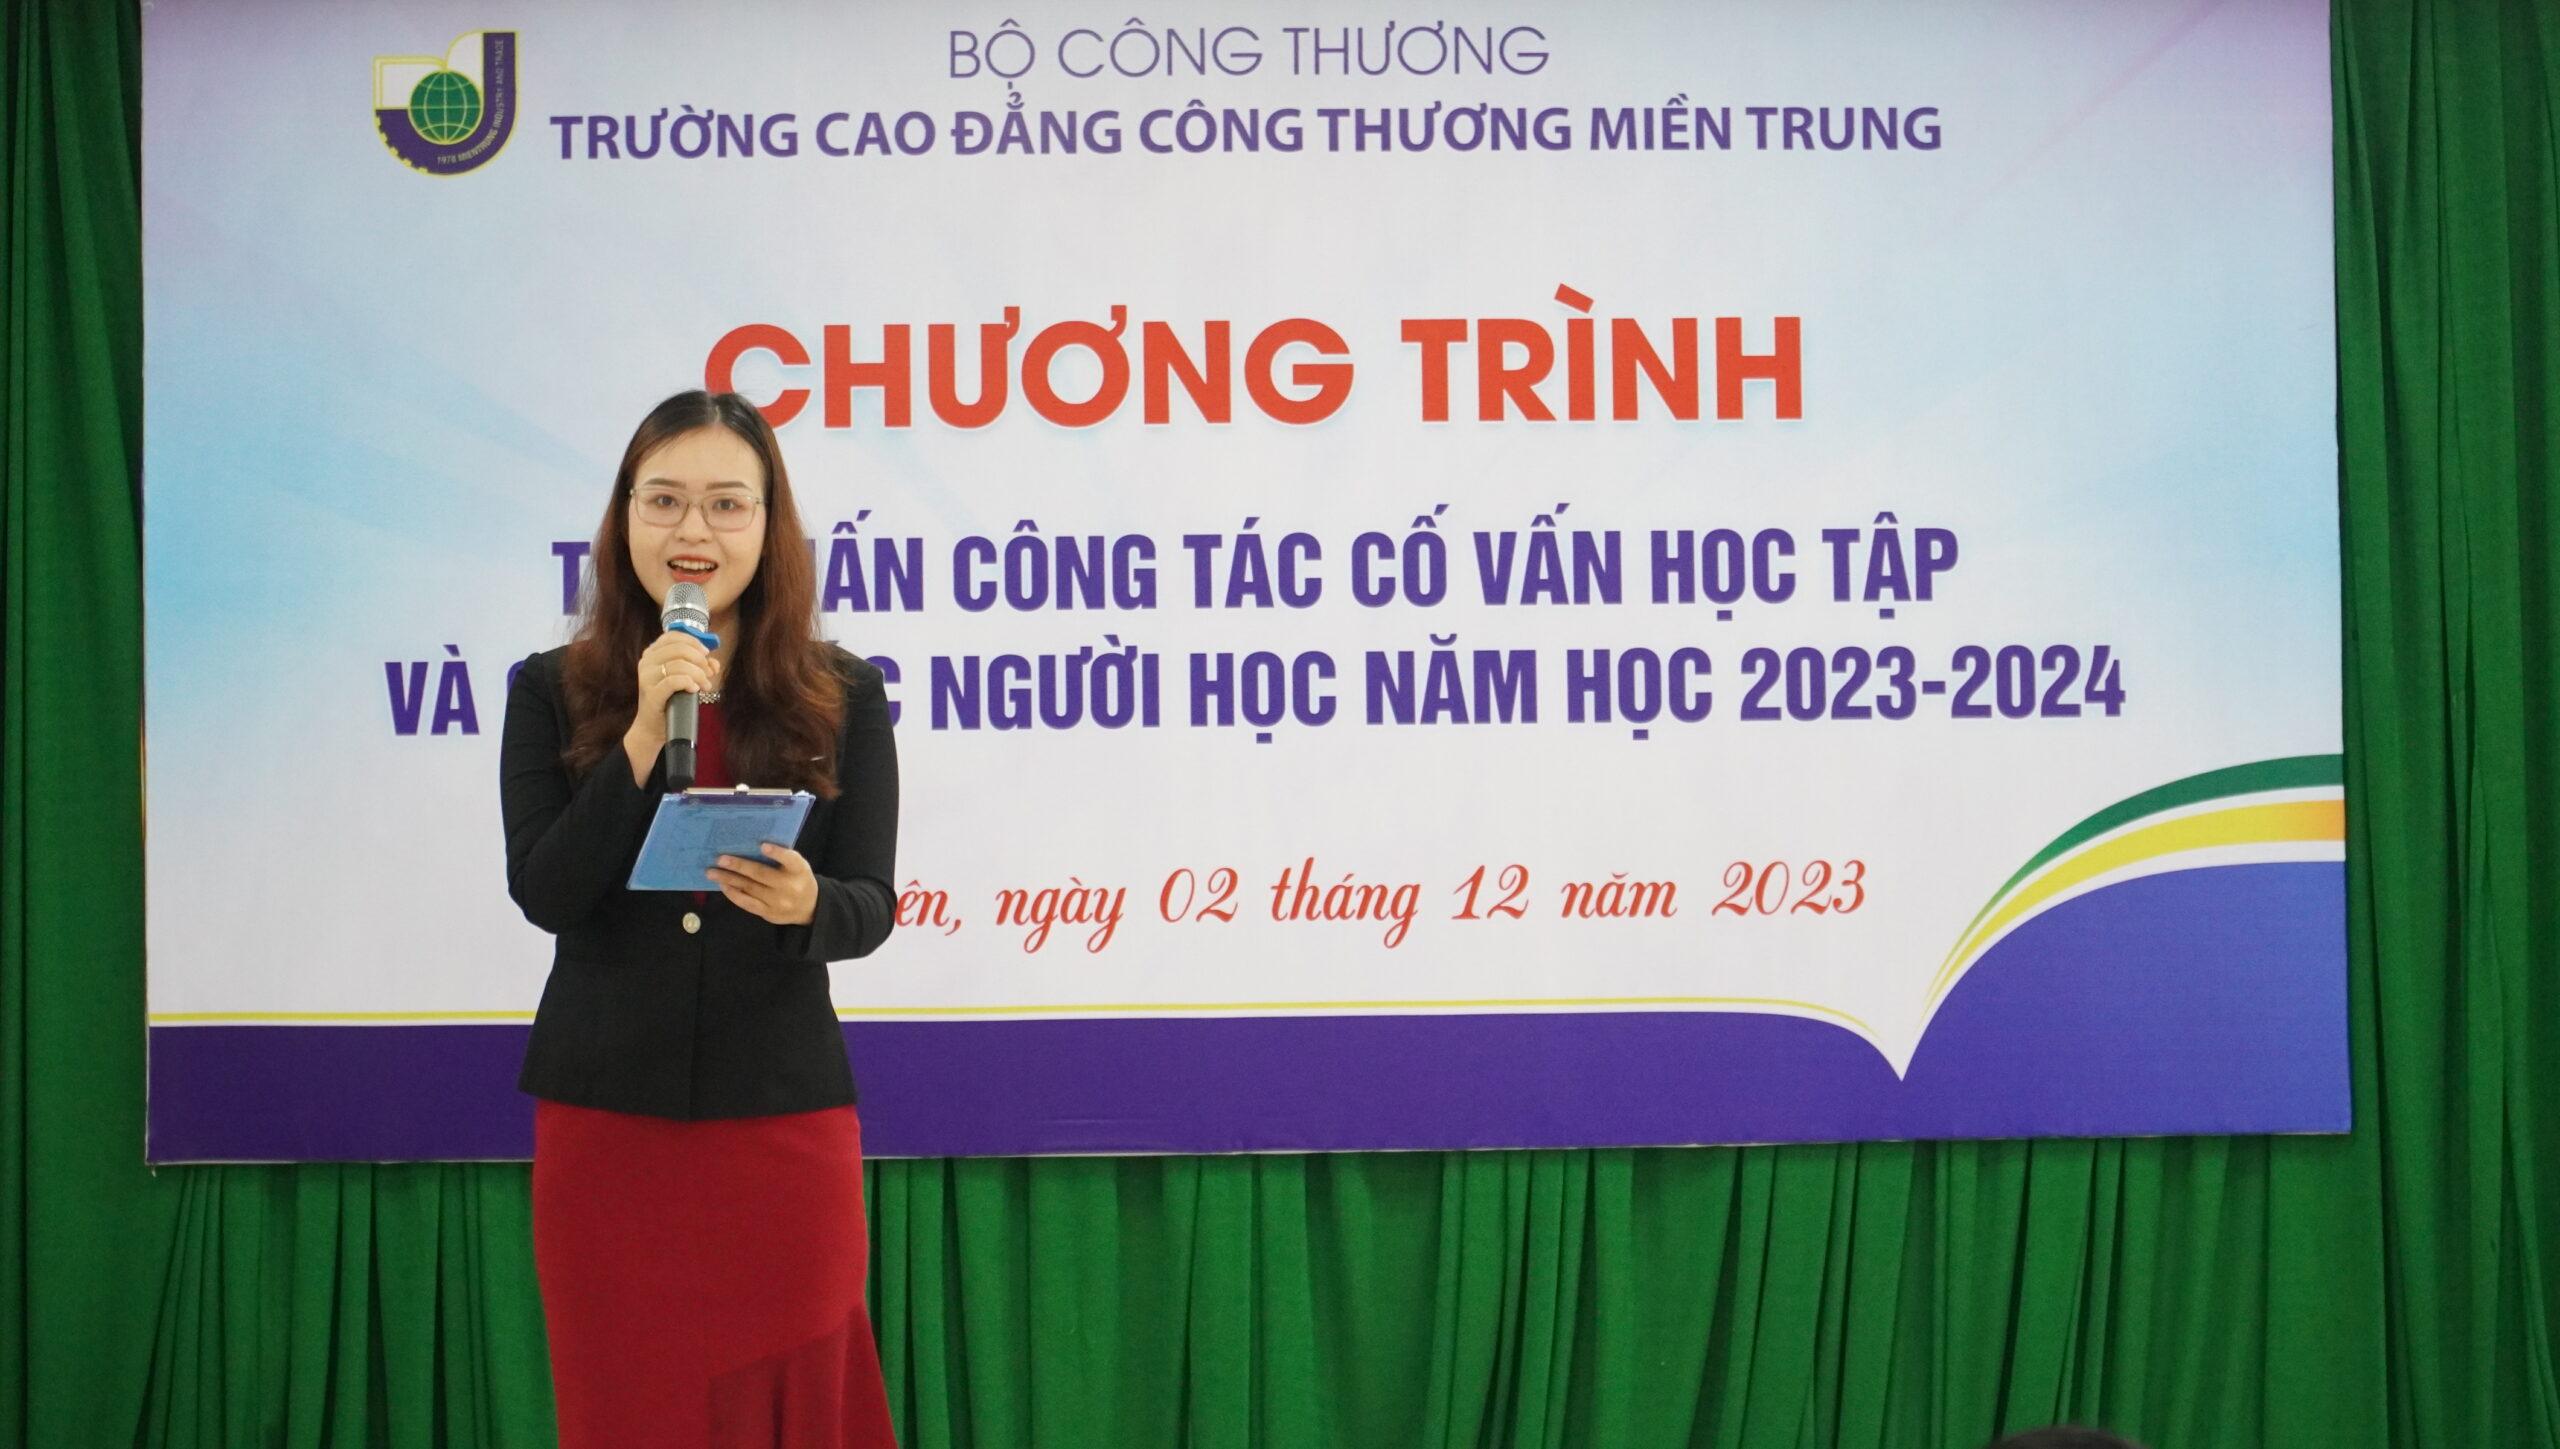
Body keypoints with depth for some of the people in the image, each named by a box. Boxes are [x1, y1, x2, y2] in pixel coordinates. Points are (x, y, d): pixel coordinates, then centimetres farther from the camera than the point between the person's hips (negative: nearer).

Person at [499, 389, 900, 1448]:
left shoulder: (843, 696, 1)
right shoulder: (550, 691, 1)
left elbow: (871, 906, -3)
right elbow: (544, 892, -9)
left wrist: (804, 903, -26)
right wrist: (645, 736, -19)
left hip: (783, 1113, 0)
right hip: (604, 1115, 0)